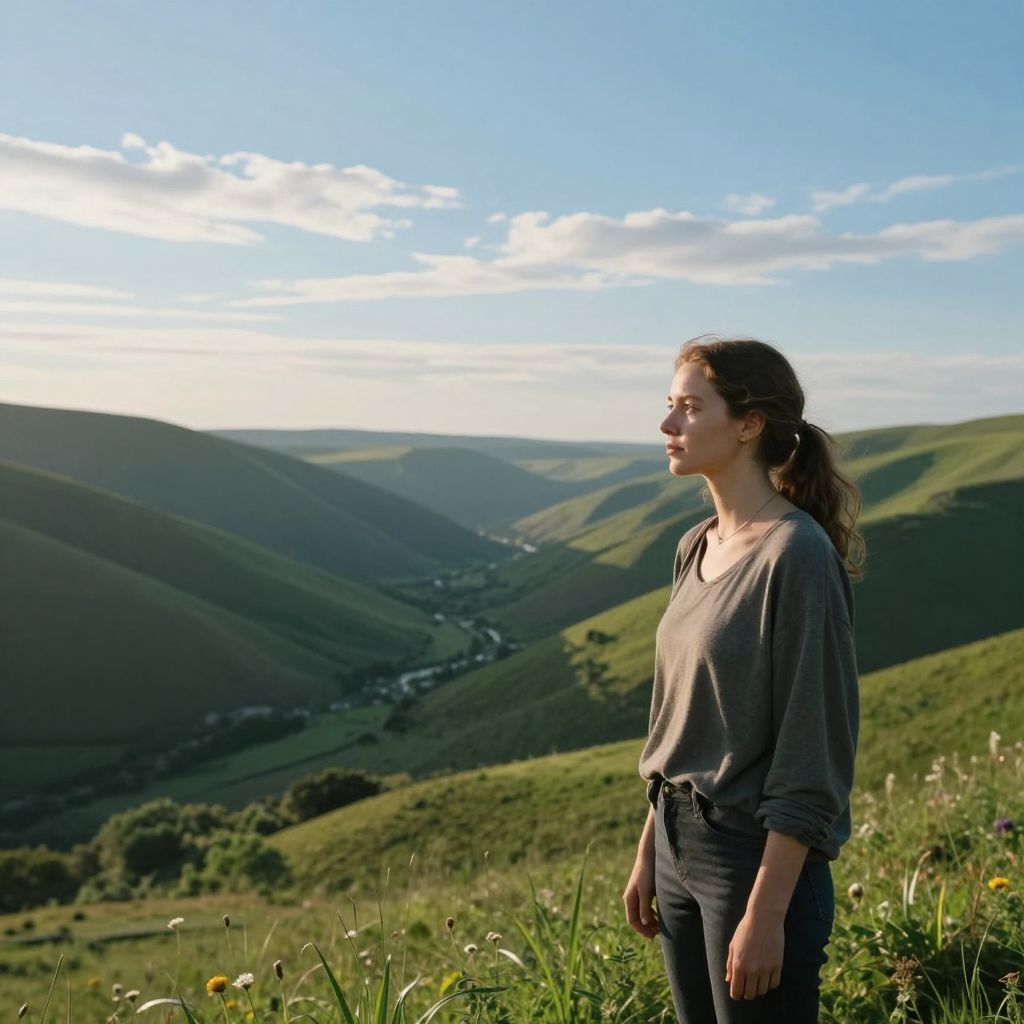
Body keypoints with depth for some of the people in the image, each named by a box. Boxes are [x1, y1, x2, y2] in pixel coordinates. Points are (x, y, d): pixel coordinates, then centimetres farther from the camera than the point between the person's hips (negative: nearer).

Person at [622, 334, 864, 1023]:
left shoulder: (797, 554, -18)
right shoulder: (696, 549, 6)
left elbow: (809, 757, -18)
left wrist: (766, 913, -18)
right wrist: (648, 855, 14)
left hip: (762, 859, -8)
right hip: (682, 849, 8)